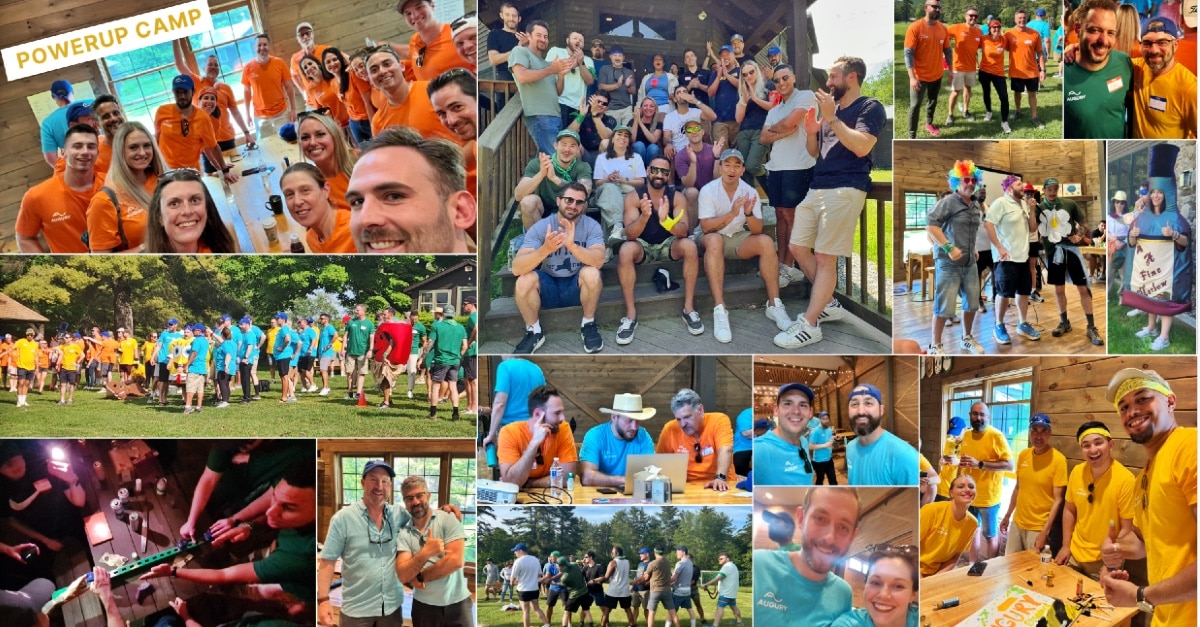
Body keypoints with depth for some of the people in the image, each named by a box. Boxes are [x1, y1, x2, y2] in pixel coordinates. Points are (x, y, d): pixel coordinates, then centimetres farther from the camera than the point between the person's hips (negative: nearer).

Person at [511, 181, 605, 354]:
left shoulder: (591, 226, -12)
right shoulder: (540, 227, -14)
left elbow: (599, 260, -30)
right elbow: (516, 268, -26)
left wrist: (572, 245, -48)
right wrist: (545, 249, -44)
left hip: (578, 287, 0)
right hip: (548, 287, 0)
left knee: (592, 273, -32)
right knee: (524, 280, -30)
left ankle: (588, 325, -8)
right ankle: (534, 332, -6)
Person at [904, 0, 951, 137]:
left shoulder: (943, 29, 0)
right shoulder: (915, 27, -17)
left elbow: (947, 51, 11)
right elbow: (908, 53, -18)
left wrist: (950, 69, 9)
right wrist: (912, 77, -24)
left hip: (937, 75, 6)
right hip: (920, 76, -6)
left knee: (933, 101, 21)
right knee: (915, 105, -2)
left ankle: (929, 124, 41)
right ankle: (911, 137, 3)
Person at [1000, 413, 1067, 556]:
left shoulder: (1058, 459, -14)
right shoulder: (1023, 455, 3)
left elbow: (1058, 500, -14)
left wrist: (1045, 532, -18)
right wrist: (1007, 516, 17)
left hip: (1039, 528, -5)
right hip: (1017, 524, 5)